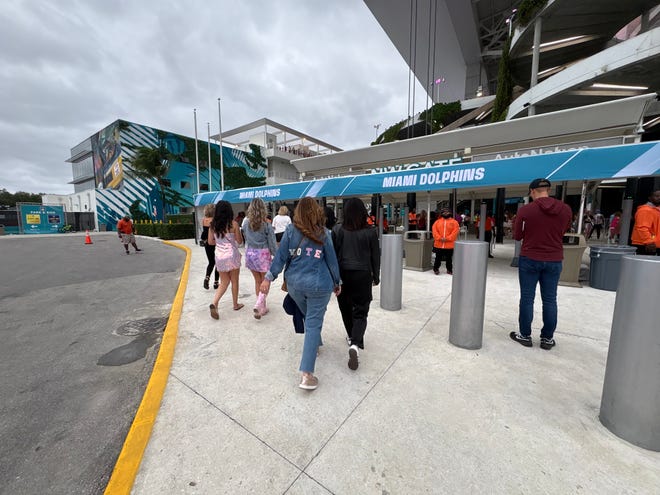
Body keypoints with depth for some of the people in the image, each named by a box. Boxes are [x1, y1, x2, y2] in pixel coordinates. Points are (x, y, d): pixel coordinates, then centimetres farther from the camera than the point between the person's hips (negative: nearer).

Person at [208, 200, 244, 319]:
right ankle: (235, 304, 26)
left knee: (224, 282, 15)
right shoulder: (233, 224, -11)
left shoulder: (213, 225, 0)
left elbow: (210, 242, 5)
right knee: (234, 281, 13)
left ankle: (214, 304, -4)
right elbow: (240, 241, -4)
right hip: (232, 255, -3)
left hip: (219, 256, 4)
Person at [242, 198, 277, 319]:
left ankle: (262, 307, 26)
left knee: (258, 281, 16)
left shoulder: (246, 223, -1)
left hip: (250, 253, 5)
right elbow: (272, 243, -10)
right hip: (263, 254, -5)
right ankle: (258, 305, -6)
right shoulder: (266, 225, -13)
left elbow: (245, 238, 4)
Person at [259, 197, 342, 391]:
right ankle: (307, 374, -1)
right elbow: (331, 260, 2)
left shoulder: (291, 230, -1)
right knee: (313, 324, 2)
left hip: (295, 283, 3)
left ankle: (316, 344, 49)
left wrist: (269, 277, 1)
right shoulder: (323, 233, -2)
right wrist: (337, 283, 13)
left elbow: (281, 255, -5)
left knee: (309, 318, 26)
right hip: (318, 285, -3)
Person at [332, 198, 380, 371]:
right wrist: (376, 277, 14)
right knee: (360, 311, 6)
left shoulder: (338, 230, -5)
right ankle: (355, 344, -14)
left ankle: (353, 339, 38)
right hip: (362, 275, -1)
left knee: (346, 309, 19)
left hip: (342, 274, 1)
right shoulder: (370, 232, -5)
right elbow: (375, 257, 1)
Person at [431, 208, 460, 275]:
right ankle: (436, 269, 22)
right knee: (438, 258, 8)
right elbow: (434, 230, -2)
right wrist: (439, 238, -15)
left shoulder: (454, 222, 2)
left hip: (449, 245, 0)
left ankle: (449, 270, 25)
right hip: (439, 244, 1)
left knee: (449, 258, 11)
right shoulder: (437, 221, 6)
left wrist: (447, 238, -17)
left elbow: (455, 231, -7)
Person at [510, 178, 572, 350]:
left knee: (527, 298, 6)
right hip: (554, 261, 3)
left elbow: (517, 236, -3)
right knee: (550, 300, 11)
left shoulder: (525, 210, -12)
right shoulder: (565, 209, -1)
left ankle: (525, 335, 16)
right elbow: (563, 231, 15)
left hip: (530, 259, -3)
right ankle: (547, 338, 20)